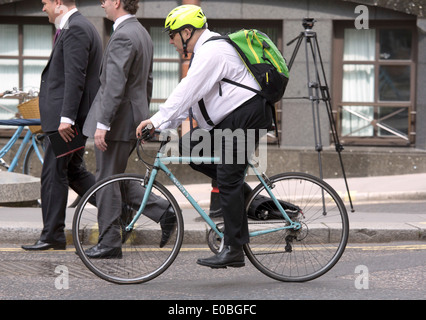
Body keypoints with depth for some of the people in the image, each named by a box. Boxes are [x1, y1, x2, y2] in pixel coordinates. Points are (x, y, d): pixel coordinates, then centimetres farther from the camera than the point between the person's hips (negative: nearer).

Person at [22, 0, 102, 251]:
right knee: (74, 171, 15)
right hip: (68, 116, 11)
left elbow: (74, 78, -22)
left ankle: (52, 235, -1)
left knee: (54, 174, -5)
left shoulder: (75, 29, -15)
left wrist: (66, 118, -25)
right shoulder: (83, 27, 18)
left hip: (65, 118, -11)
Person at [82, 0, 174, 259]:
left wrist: (102, 124, -24)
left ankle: (109, 243, 5)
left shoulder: (123, 36, -18)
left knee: (108, 181, -1)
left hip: (118, 121, -10)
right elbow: (148, 81, 20)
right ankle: (164, 211, 9)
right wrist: (141, 118, 26)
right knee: (114, 179, 16)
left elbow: (115, 85, -24)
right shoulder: (143, 34, 14)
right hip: (134, 118, 10)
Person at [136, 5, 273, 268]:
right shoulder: (204, 51, 18)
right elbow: (189, 97, 18)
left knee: (229, 180, -12)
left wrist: (158, 120, -25)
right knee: (188, 146, 6)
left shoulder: (211, 52, -16)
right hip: (229, 121, 11)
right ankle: (240, 191, 10)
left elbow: (187, 91, -25)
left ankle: (234, 251, -12)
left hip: (245, 117, -11)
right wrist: (163, 124, 8)